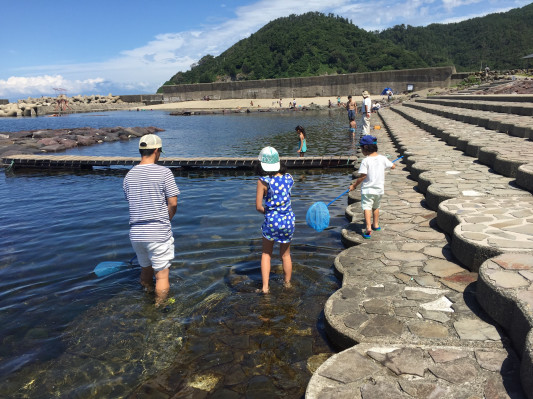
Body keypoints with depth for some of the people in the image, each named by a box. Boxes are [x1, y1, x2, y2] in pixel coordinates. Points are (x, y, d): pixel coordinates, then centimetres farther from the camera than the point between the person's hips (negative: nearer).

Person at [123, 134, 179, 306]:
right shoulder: (164, 172, -11)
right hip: (158, 233, -6)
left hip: (136, 233, 6)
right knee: (162, 275, 5)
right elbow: (173, 203, -11)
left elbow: (131, 201, 12)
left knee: (145, 269, 23)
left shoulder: (130, 175, 6)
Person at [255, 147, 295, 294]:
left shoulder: (263, 181, -14)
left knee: (266, 254, 18)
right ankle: (287, 284, 36)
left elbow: (258, 207, -12)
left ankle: (265, 287, 14)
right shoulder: (288, 178, -4)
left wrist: (267, 212, 6)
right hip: (288, 220, 3)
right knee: (285, 255, 21)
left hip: (271, 221, -3)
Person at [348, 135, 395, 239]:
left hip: (367, 189, -6)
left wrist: (354, 185, -6)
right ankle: (376, 225, 37)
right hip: (379, 188, 6)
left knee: (366, 207, -8)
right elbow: (393, 166, 11)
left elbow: (362, 176, -18)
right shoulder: (382, 158, -1)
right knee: (376, 207, 23)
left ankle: (368, 228, -24)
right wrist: (386, 164, 32)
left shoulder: (365, 161, -16)